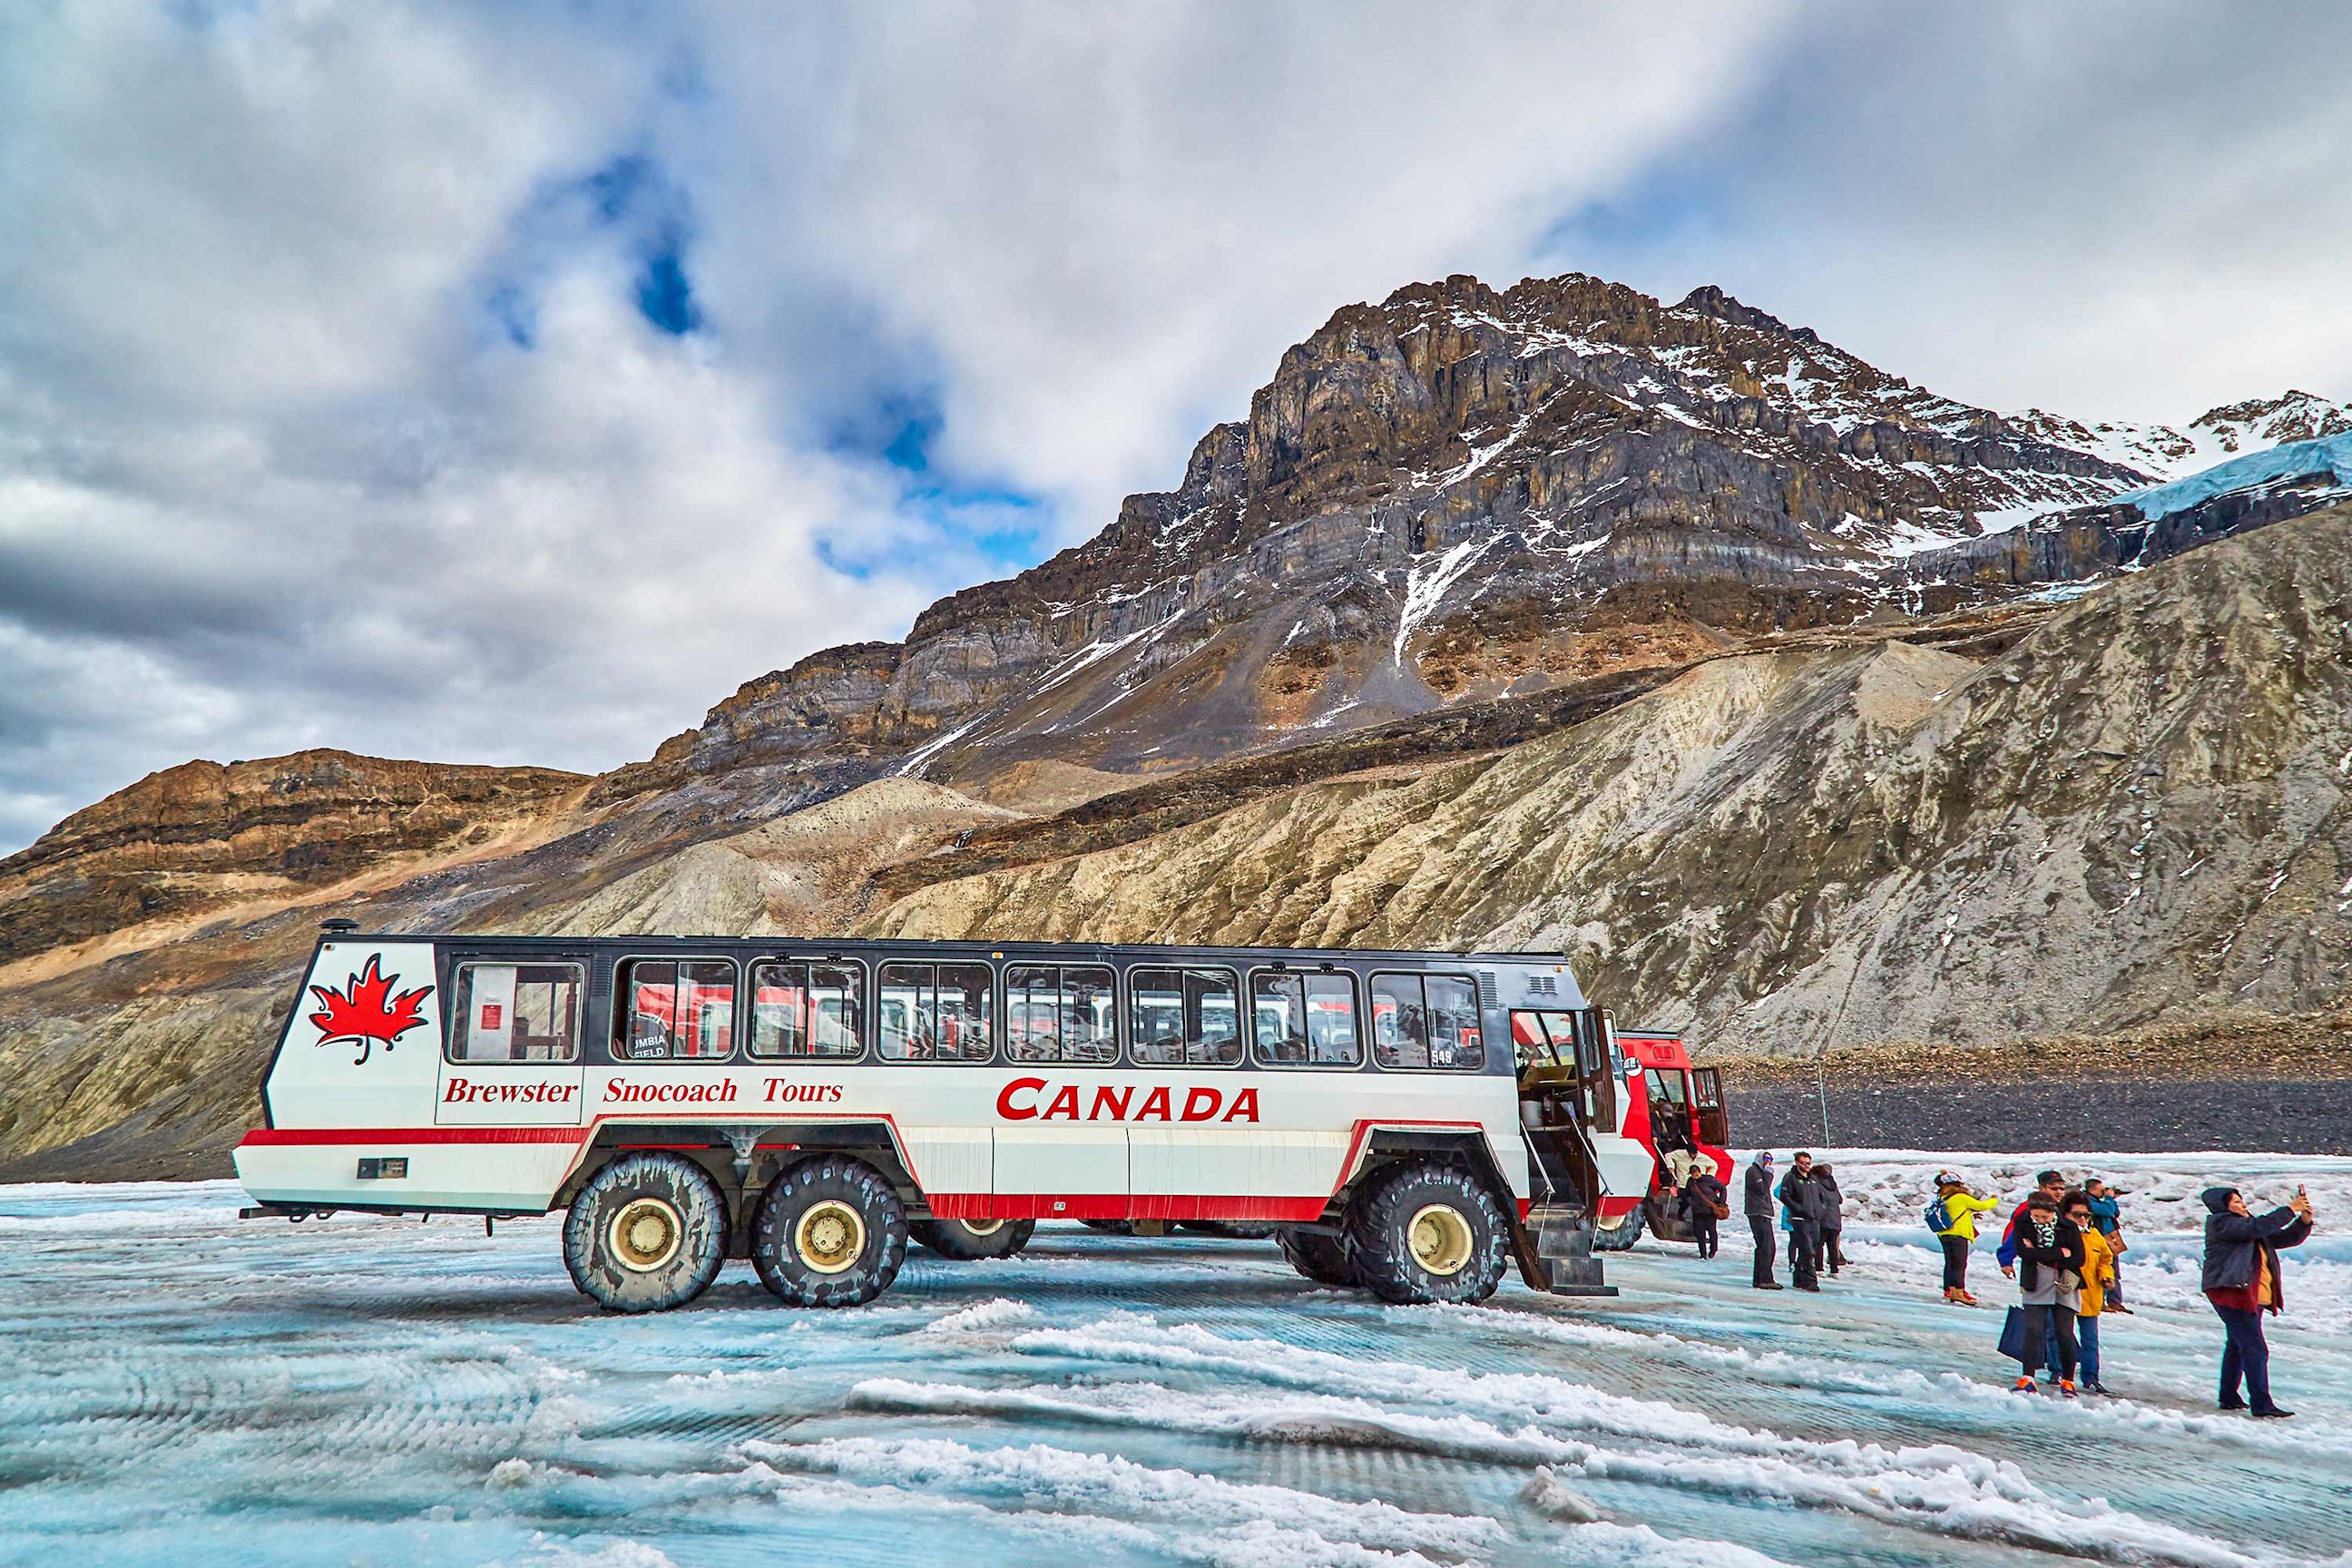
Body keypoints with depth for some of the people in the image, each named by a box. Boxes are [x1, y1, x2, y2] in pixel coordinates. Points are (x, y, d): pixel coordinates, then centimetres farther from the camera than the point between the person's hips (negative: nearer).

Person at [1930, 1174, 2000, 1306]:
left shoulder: (1942, 1200, 10)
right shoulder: (1961, 1198, -9)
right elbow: (1982, 1206, -2)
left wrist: (1971, 1216, 25)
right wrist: (1993, 1200, 17)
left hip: (1943, 1235, 7)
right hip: (1958, 1234, -7)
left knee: (1950, 1263, 12)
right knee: (1960, 1264, -5)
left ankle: (1949, 1290, 14)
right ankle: (1958, 1293, -9)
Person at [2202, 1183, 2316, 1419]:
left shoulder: (2249, 1225, 17)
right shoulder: (2221, 1224, -11)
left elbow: (2287, 1239, 15)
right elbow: (2257, 1227, -24)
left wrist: (2304, 1221, -2)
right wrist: (2291, 1210, -21)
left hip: (2252, 1297, 10)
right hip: (2232, 1294, -10)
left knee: (2237, 1346, 16)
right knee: (2255, 1349, -13)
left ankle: (2229, 1398, 25)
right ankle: (2262, 1405, -13)